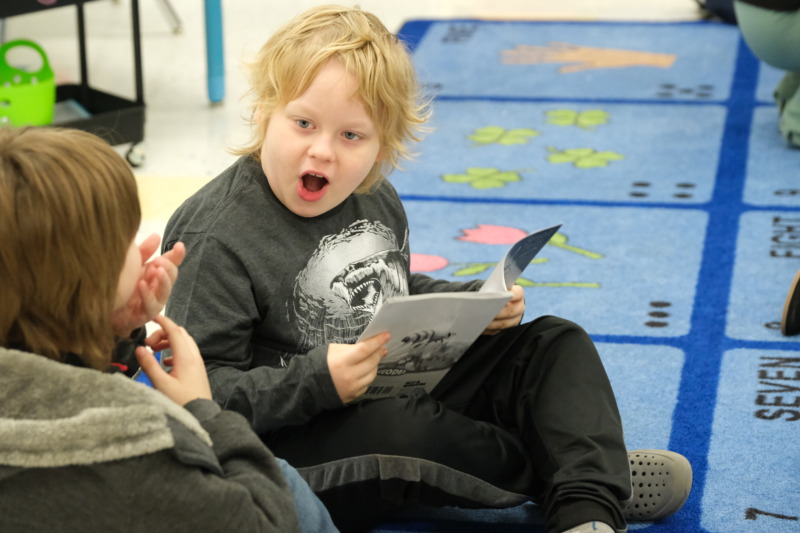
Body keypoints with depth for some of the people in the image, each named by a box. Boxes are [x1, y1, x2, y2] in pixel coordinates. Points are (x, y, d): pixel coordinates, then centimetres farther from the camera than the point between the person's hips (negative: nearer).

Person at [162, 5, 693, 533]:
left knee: (555, 345, 4)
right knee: (403, 430, -38)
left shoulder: (375, 200, 8)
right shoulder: (216, 238, -18)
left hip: (409, 382, 8)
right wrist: (316, 382, -32)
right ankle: (574, 469, -9)